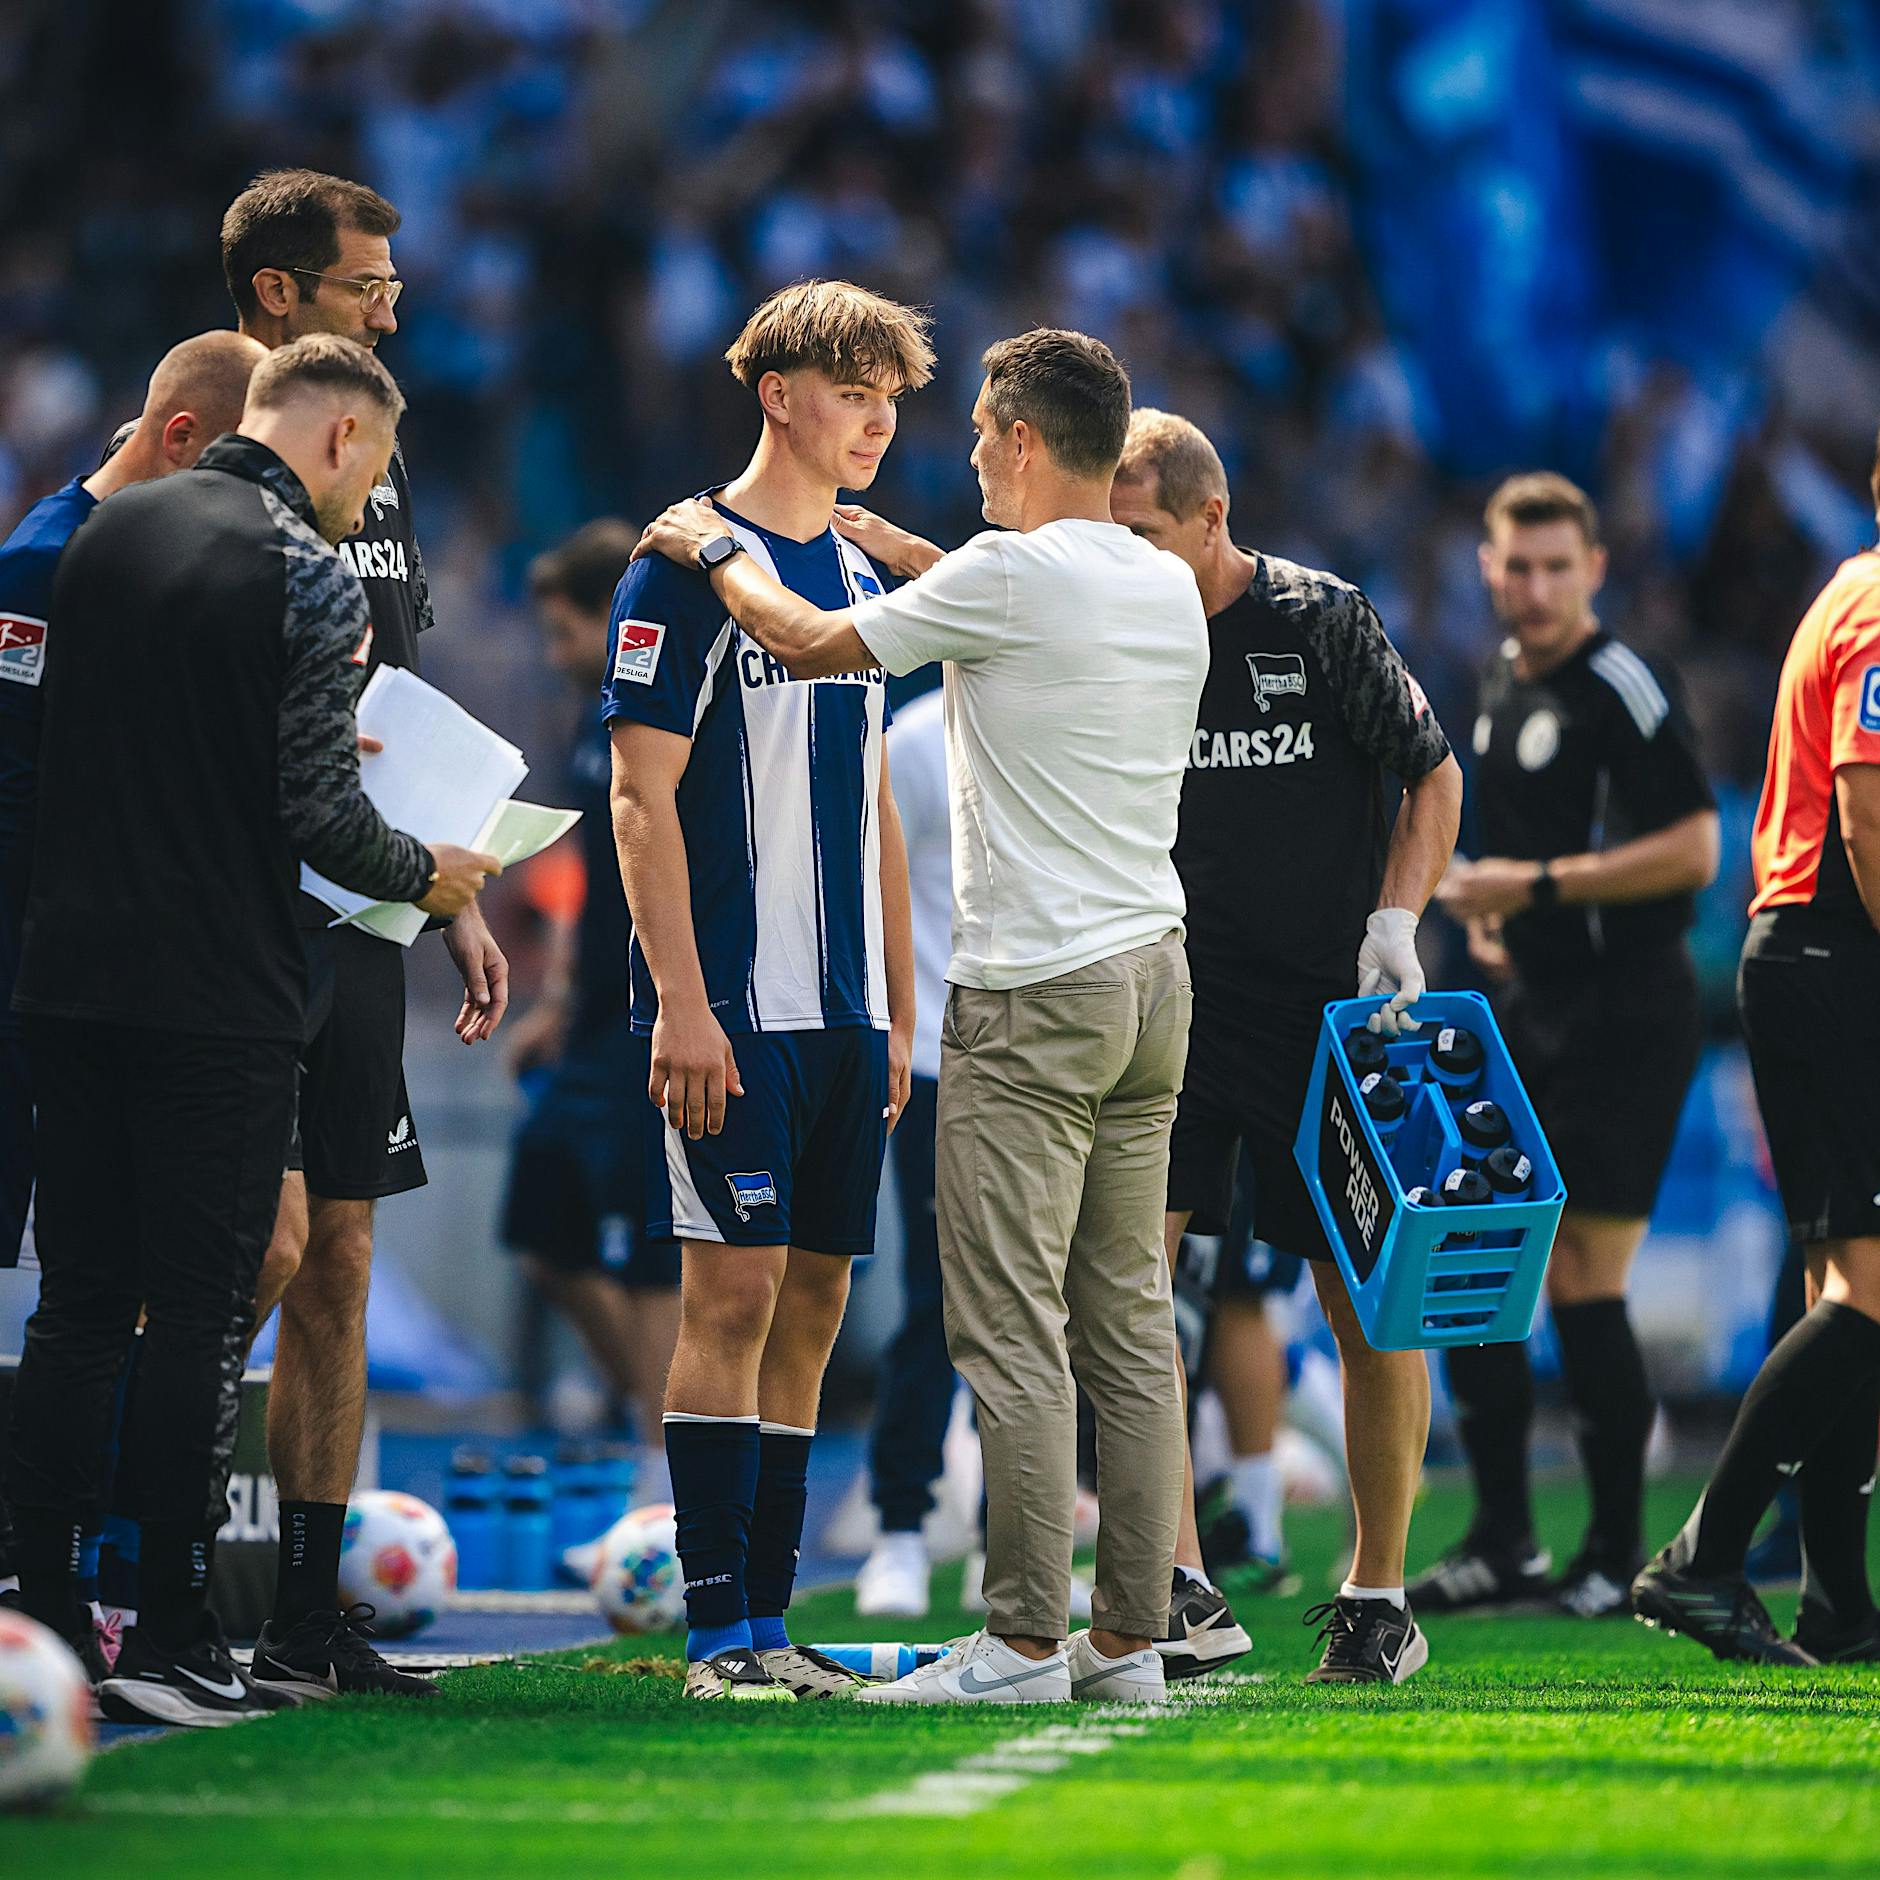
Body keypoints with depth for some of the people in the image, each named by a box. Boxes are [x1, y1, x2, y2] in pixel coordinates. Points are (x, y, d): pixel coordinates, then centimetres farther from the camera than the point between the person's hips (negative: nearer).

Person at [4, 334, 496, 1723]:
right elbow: (322, 816, -14)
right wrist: (427, 874, 5)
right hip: (219, 993, -6)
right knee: (199, 1316, -1)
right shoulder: (309, 578, -10)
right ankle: (172, 1646, 0)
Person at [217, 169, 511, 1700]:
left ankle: (310, 1617, 10)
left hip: (360, 919, 8)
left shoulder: (373, 472, 18)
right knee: (267, 1234, -14)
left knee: (340, 1259, 7)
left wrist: (458, 901, 18)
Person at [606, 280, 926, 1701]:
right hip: (735, 1007, -7)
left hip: (845, 1012, 7)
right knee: (733, 1290, -9)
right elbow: (644, 798, -10)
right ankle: (720, 1629, -7)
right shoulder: (691, 566, -6)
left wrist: (897, 1011, 17)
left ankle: (770, 1622, 10)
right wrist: (681, 1004, -16)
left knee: (814, 1299, 6)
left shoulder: (861, 581, 16)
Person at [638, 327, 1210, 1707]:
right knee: (1133, 1322, 9)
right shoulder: (1167, 587, 11)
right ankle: (1131, 1635, 10)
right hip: (1156, 974, 8)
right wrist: (891, 545, 39)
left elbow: (815, 646, 0)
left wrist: (714, 552, 17)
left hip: (1035, 995, -8)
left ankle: (1025, 1641, -8)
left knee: (1014, 1328, -6)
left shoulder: (1011, 575, -12)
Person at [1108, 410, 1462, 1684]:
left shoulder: (1323, 619, -6)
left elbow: (1435, 775, 1)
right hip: (1177, 1000, 3)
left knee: (1370, 1302, 1)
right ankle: (1181, 1592, -11)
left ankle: (1379, 1594, 16)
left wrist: (1395, 922, -11)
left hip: (1331, 1006, -3)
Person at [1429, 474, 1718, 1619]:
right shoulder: (1502, 686, 15)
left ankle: (1620, 1557, 3)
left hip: (1624, 1026, -9)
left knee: (1585, 1286, -7)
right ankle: (1504, 1546, 15)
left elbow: (1693, 848, -19)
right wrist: (1487, 913, 12)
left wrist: (1542, 885, -19)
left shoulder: (1624, 688, -13)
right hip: (1530, 1016, 9)